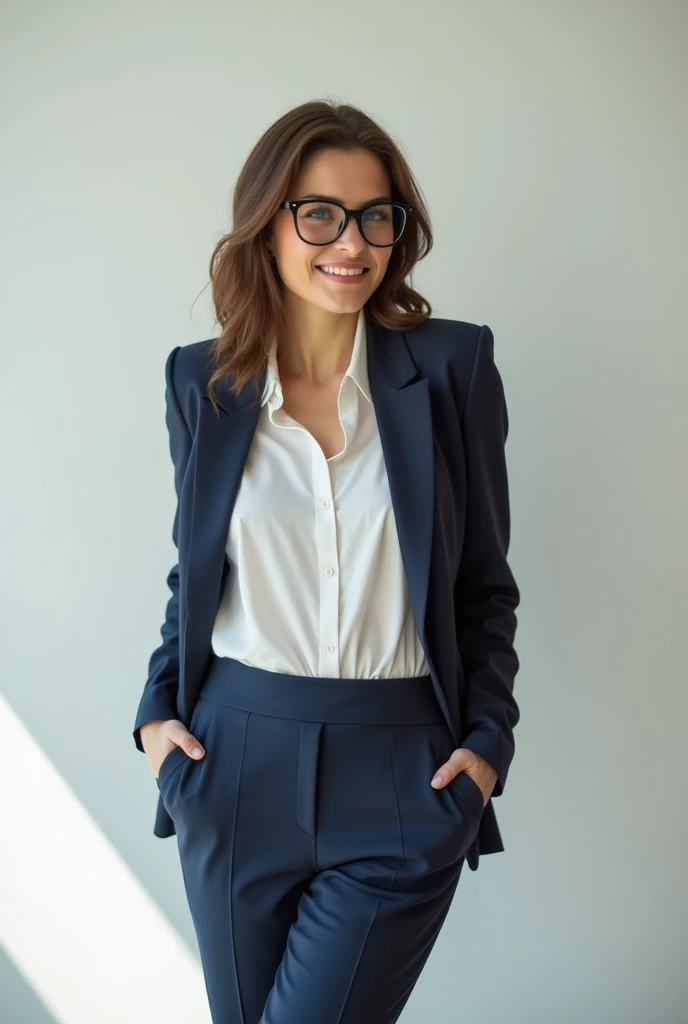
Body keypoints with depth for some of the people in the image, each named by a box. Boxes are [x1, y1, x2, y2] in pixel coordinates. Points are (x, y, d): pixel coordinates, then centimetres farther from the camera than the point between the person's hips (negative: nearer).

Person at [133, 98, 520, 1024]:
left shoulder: (453, 366, -3)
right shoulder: (203, 381, 2)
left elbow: (486, 582, 3)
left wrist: (488, 740, -4)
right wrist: (158, 708, 3)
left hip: (402, 775, -2)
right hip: (236, 765, 3)